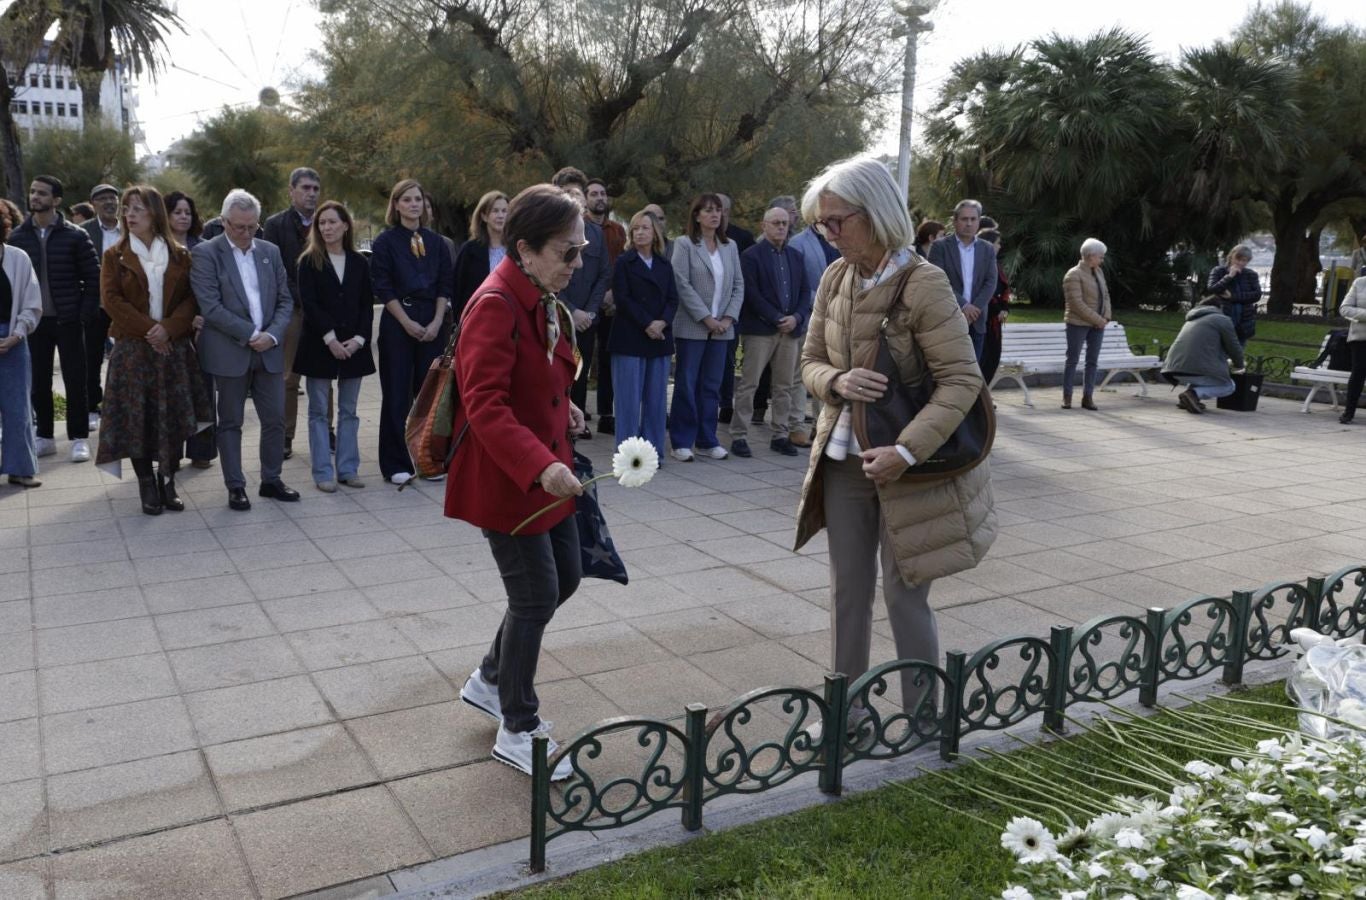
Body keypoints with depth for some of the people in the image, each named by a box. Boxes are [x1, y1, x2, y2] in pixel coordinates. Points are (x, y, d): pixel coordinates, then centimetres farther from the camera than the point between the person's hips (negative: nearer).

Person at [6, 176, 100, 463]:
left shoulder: (75, 235, -3)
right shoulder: (17, 236, 3)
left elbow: (93, 278, -2)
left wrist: (85, 315, -9)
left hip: (68, 321, -2)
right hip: (34, 321, 3)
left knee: (75, 380, 1)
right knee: (38, 382, 8)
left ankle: (79, 438, 9)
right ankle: (44, 437, 18)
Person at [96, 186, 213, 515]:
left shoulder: (180, 256, 7)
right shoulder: (115, 256, 5)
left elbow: (191, 299, 1)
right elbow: (111, 300, -4)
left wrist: (168, 328, -16)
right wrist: (148, 329, -15)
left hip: (174, 347, 1)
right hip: (132, 349, -1)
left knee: (174, 417, 0)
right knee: (137, 419, -2)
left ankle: (168, 483, 13)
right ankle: (147, 487, 8)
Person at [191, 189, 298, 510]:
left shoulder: (270, 252, 10)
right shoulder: (206, 254, -5)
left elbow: (285, 300, 9)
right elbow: (211, 307, -12)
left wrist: (272, 335, -7)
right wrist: (251, 334, -14)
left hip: (269, 350, 4)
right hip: (229, 352, -4)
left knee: (275, 420, 7)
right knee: (230, 423, 5)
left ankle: (271, 480, 21)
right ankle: (235, 487, 14)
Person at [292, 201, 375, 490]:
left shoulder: (359, 263, 7)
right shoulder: (310, 261, 0)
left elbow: (367, 305, 6)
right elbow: (308, 303, -8)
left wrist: (359, 338, -8)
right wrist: (330, 338, -15)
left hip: (353, 346, 3)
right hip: (319, 345, -2)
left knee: (348, 411, 7)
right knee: (319, 412, 2)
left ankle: (347, 469, 14)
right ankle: (323, 473, 6)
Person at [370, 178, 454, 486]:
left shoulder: (435, 241, 10)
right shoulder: (385, 241, 0)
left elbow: (446, 284, 7)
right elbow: (382, 287, -5)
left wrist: (437, 322, -5)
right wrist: (408, 322, -12)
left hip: (432, 324, 3)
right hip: (398, 323, -3)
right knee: (397, 394, 0)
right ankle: (396, 464, 6)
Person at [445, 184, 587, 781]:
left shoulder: (545, 301, 8)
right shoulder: (495, 307, -22)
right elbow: (485, 405, -29)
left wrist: (562, 405, 7)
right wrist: (538, 466, -38)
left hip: (547, 471, 10)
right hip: (506, 478, -10)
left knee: (565, 577, 17)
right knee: (536, 597, -1)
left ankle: (490, 681, 37)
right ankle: (517, 732, 18)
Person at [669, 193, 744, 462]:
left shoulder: (730, 246, 12)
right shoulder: (685, 245, -2)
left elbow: (738, 285, 10)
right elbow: (682, 285, -9)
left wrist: (728, 318, -3)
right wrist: (706, 318, -13)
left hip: (722, 328, 4)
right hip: (691, 327, -4)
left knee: (712, 386, 9)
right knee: (686, 385, 1)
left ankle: (707, 440, 17)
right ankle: (682, 442, 8)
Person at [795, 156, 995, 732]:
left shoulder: (924, 285, -17)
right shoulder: (835, 279, 2)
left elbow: (963, 380, -19)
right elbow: (810, 363, 9)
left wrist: (905, 452, -27)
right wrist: (836, 381, -15)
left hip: (909, 468, -6)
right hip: (843, 463, 6)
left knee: (905, 596, 3)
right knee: (848, 592, 14)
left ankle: (923, 721, 22)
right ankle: (847, 715, 29)